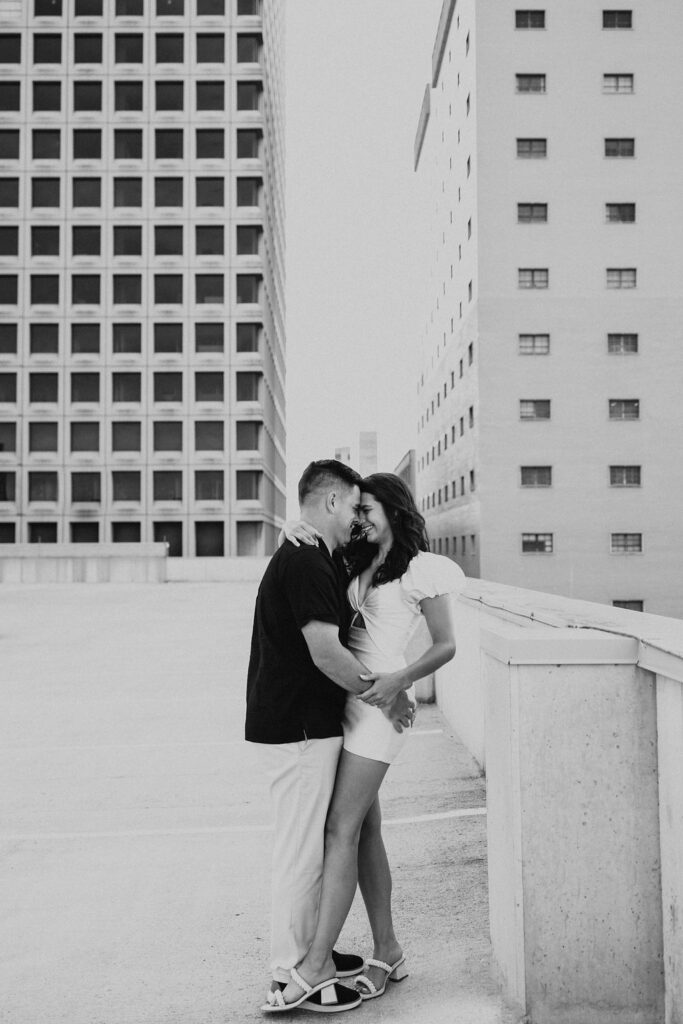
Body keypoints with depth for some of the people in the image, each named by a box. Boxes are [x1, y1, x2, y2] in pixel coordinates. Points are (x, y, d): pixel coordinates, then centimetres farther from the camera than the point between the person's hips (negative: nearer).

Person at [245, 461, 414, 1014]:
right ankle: (291, 974, 12)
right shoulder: (306, 563, -20)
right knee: (303, 849, 0)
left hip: (305, 724, 10)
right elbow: (327, 654, -24)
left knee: (313, 844, 19)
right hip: (299, 729, -10)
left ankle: (308, 951, 32)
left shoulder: (309, 559, 14)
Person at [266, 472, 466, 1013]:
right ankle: (388, 952, 18)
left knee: (342, 829, -8)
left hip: (377, 701, -7)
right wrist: (298, 532, -2)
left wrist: (398, 679, -17)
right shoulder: (356, 563, 17)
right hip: (344, 699, 7)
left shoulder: (421, 568, -1)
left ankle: (317, 961, -3)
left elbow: (446, 646, -2)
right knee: (366, 830, 9)